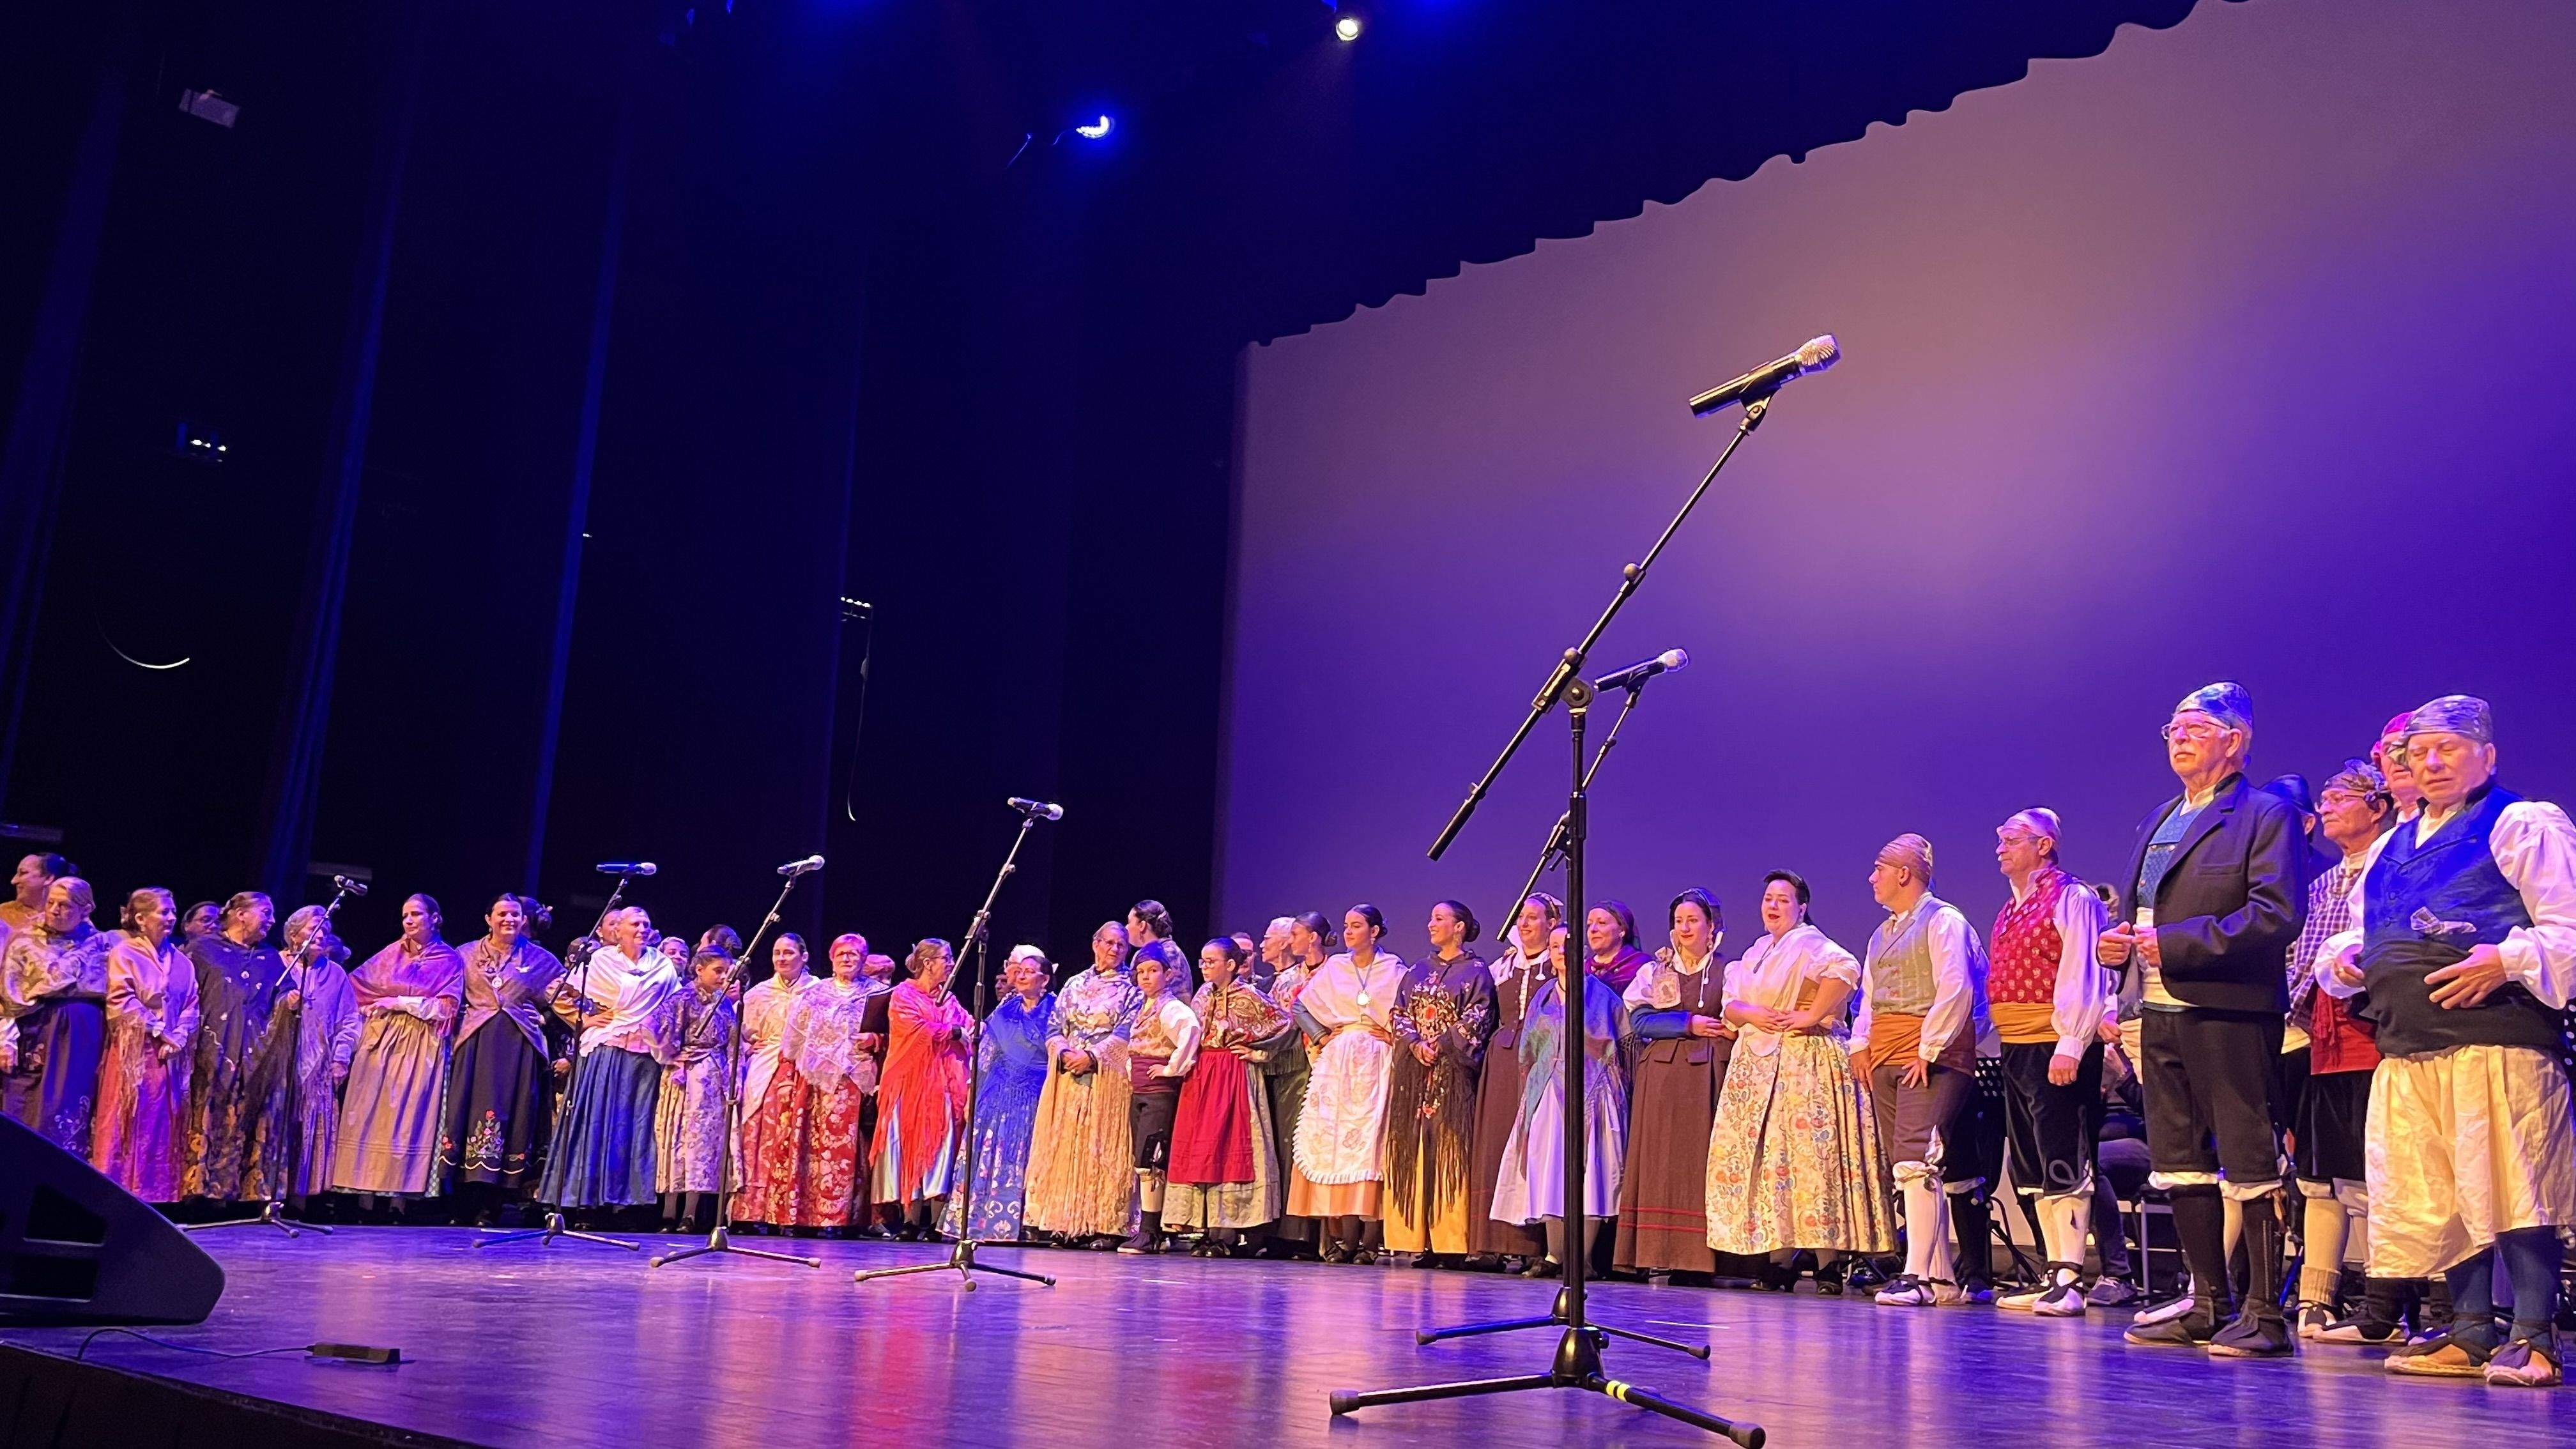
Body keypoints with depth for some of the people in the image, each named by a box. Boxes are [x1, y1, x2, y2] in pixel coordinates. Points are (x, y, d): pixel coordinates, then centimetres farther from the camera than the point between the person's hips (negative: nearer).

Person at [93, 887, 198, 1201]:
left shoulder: (181, 962, 14)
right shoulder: (124, 954, -1)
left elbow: (191, 1006, 10)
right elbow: (122, 1002, -10)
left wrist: (177, 1038, -7)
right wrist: (159, 1031, -13)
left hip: (169, 1056, 5)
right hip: (134, 1053, -5)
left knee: (165, 1128, 4)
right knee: (127, 1127, -6)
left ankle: (160, 1194, 6)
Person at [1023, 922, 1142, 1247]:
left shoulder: (1130, 988, 5)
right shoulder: (1074, 985, 16)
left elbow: (1127, 1033, -6)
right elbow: (1054, 1027, 11)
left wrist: (1092, 1056, -15)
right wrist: (1064, 1054, -8)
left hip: (1108, 1079, -4)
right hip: (1068, 1077, 4)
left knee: (1103, 1148, -8)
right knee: (1065, 1147, 0)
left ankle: (1106, 1225, -8)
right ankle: (1069, 1223, 2)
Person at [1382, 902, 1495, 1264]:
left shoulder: (1476, 971, 3)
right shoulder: (1418, 970, 18)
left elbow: (1477, 1019, -7)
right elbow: (1400, 1013, 12)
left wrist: (1441, 1045, -13)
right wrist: (1415, 1043, -6)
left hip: (1453, 1070, -5)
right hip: (1412, 1070, 5)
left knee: (1449, 1150, -9)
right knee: (1410, 1149, 0)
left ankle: (1450, 1241, -8)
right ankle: (1410, 1237, 2)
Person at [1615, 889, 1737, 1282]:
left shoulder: (1727, 970, 10)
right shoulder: (1655, 970, 15)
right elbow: (1641, 1021, 2)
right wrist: (1689, 1024, -7)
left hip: (1707, 1073, -2)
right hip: (1662, 1074, 2)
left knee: (1700, 1161, -7)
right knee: (1661, 1162, -3)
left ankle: (1697, 1258, -7)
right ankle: (1658, 1254, -3)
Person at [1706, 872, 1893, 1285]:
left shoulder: (1809, 942, -5)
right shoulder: (1758, 950, 20)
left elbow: (1846, 969, -25)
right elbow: (1730, 1003, 15)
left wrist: (1812, 1015, -20)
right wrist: (1752, 1015, -7)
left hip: (1804, 1062, -8)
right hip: (1756, 1064, 8)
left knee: (1810, 1154, -11)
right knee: (1764, 1156, 4)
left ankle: (1828, 1261, -9)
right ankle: (1778, 1258, 8)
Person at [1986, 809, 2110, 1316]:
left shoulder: (2071, 899, -7)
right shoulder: (2010, 909, 19)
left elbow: (2083, 977, -14)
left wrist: (2070, 1044, -21)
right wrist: (2001, 1038, 16)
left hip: (2055, 1048, -9)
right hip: (2016, 1048, 9)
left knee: (2063, 1163, -8)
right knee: (2031, 1165, 10)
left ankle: (2070, 1278, -7)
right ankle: (2052, 1272, 15)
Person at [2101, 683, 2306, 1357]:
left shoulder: (2266, 815, -5)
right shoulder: (2159, 820, 20)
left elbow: (2278, 913, -16)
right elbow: (2136, 905, 26)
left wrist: (2175, 943, -19)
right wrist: (2118, 941, 3)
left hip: (2230, 1015, -8)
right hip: (2161, 1016, 8)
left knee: (2249, 1164, -2)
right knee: (2180, 1162, 12)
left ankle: (2265, 1312, 6)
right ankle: (2210, 1306, 21)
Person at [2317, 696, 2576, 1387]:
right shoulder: (2392, 847, 24)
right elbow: (2360, 933, 31)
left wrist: (2508, 962, -19)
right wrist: (2344, 956, 9)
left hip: (2495, 1038, -7)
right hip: (2409, 1047, 7)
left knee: (2509, 1187, -9)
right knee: (2435, 1195, 7)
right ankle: (2472, 1334, 16)